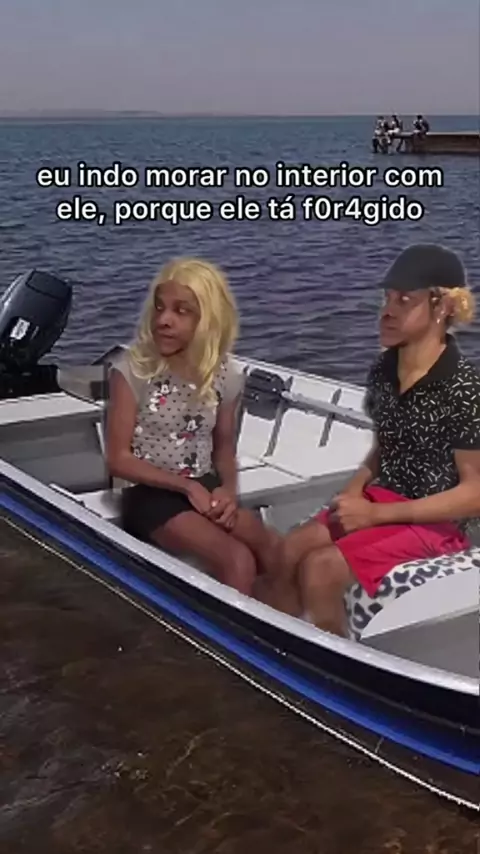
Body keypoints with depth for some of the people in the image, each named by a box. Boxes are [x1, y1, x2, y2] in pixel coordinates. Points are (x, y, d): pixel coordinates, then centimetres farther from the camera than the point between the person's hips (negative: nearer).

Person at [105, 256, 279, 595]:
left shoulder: (225, 375, 1)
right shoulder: (133, 369, -11)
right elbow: (119, 459, -10)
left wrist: (228, 489, -9)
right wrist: (187, 486, -16)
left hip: (206, 489, 5)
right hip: (152, 495, -4)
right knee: (237, 561, -26)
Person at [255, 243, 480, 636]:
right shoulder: (383, 370, 2)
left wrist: (374, 514, -19)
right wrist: (356, 490, -5)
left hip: (437, 523, -6)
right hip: (381, 502, 7)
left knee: (319, 569, -24)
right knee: (285, 552, -14)